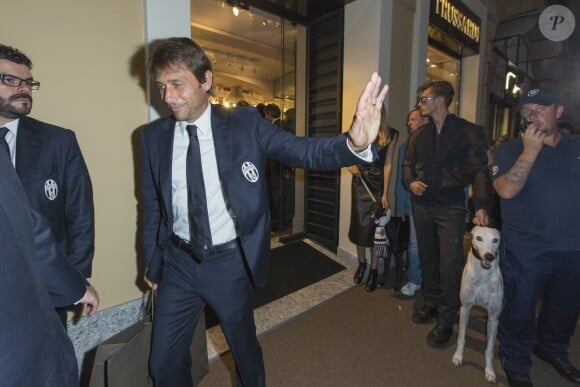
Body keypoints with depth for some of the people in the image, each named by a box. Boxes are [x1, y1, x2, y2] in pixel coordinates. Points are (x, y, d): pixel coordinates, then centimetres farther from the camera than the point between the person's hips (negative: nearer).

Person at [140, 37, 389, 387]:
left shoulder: (245, 123, -12)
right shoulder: (154, 136, -3)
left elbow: (305, 152, -19)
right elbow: (153, 206, 5)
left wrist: (355, 143, -40)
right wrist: (152, 263, 12)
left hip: (230, 262, -2)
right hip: (178, 264, 3)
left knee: (244, 348, 22)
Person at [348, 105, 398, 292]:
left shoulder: (391, 134, -2)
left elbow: (388, 164, -5)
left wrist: (385, 193, -10)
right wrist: (351, 165, -10)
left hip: (378, 186, -2)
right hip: (359, 184, 2)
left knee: (375, 227, 2)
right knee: (359, 224, 7)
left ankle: (374, 270, 15)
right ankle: (361, 263, 27)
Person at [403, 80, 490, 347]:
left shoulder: (468, 132, -4)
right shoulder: (420, 135, 11)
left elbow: (480, 171, -8)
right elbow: (408, 164, 19)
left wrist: (481, 206, -17)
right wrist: (410, 182, -2)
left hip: (451, 207, -5)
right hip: (422, 204, 5)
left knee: (450, 263, -3)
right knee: (427, 257, 15)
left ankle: (446, 319, 13)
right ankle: (431, 303, 33)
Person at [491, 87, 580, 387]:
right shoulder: (510, 150, -4)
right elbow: (506, 190, -19)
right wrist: (530, 150, -18)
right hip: (526, 250, -4)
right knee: (520, 311, 7)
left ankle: (553, 350, 48)